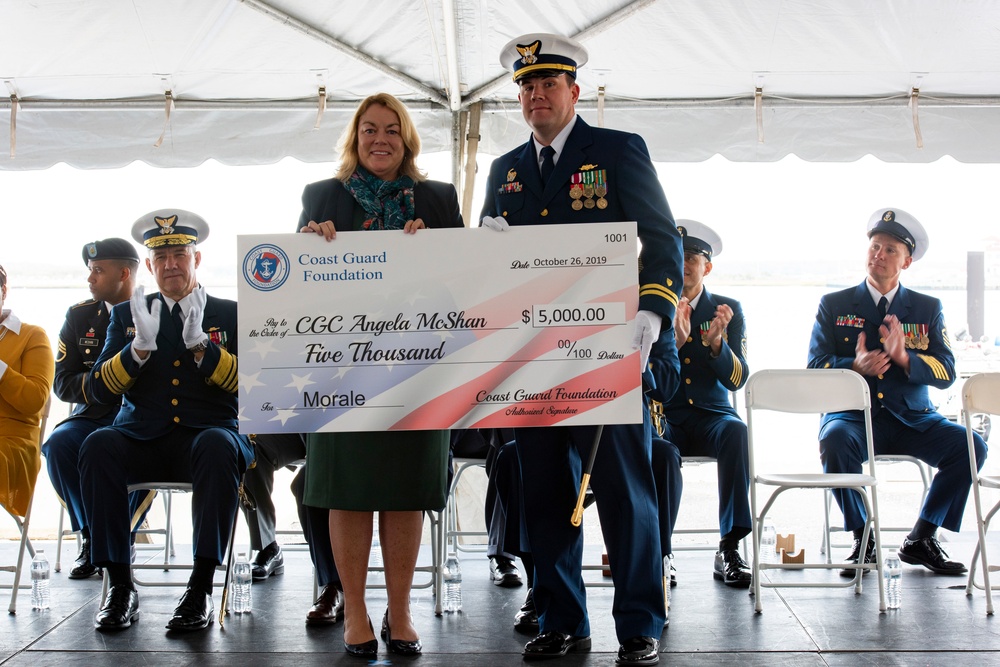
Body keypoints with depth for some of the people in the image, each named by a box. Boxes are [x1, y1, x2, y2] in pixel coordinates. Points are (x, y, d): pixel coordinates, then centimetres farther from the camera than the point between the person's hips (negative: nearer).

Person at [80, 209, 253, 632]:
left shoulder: (230, 314, 13)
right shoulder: (126, 315, 17)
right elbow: (100, 390, 7)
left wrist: (200, 344, -12)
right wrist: (140, 346, -10)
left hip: (205, 435, -2)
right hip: (142, 440, 2)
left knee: (218, 446, -37)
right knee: (98, 446, -30)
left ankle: (201, 588, -31)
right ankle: (120, 586, -24)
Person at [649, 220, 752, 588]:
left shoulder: (728, 309, 9)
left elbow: (738, 378, -1)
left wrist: (716, 342, -21)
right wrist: (674, 341, -21)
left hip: (709, 413, 1)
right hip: (662, 414, -1)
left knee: (736, 432, -34)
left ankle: (729, 549, -29)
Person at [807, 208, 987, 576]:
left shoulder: (928, 308, 12)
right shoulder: (834, 305, 8)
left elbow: (946, 372, 1)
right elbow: (815, 367, 0)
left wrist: (903, 357, -19)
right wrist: (855, 366, -21)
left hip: (911, 419, 2)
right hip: (853, 415, -2)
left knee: (970, 446, -23)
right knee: (834, 440, -36)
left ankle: (921, 539, -6)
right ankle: (862, 540, -15)